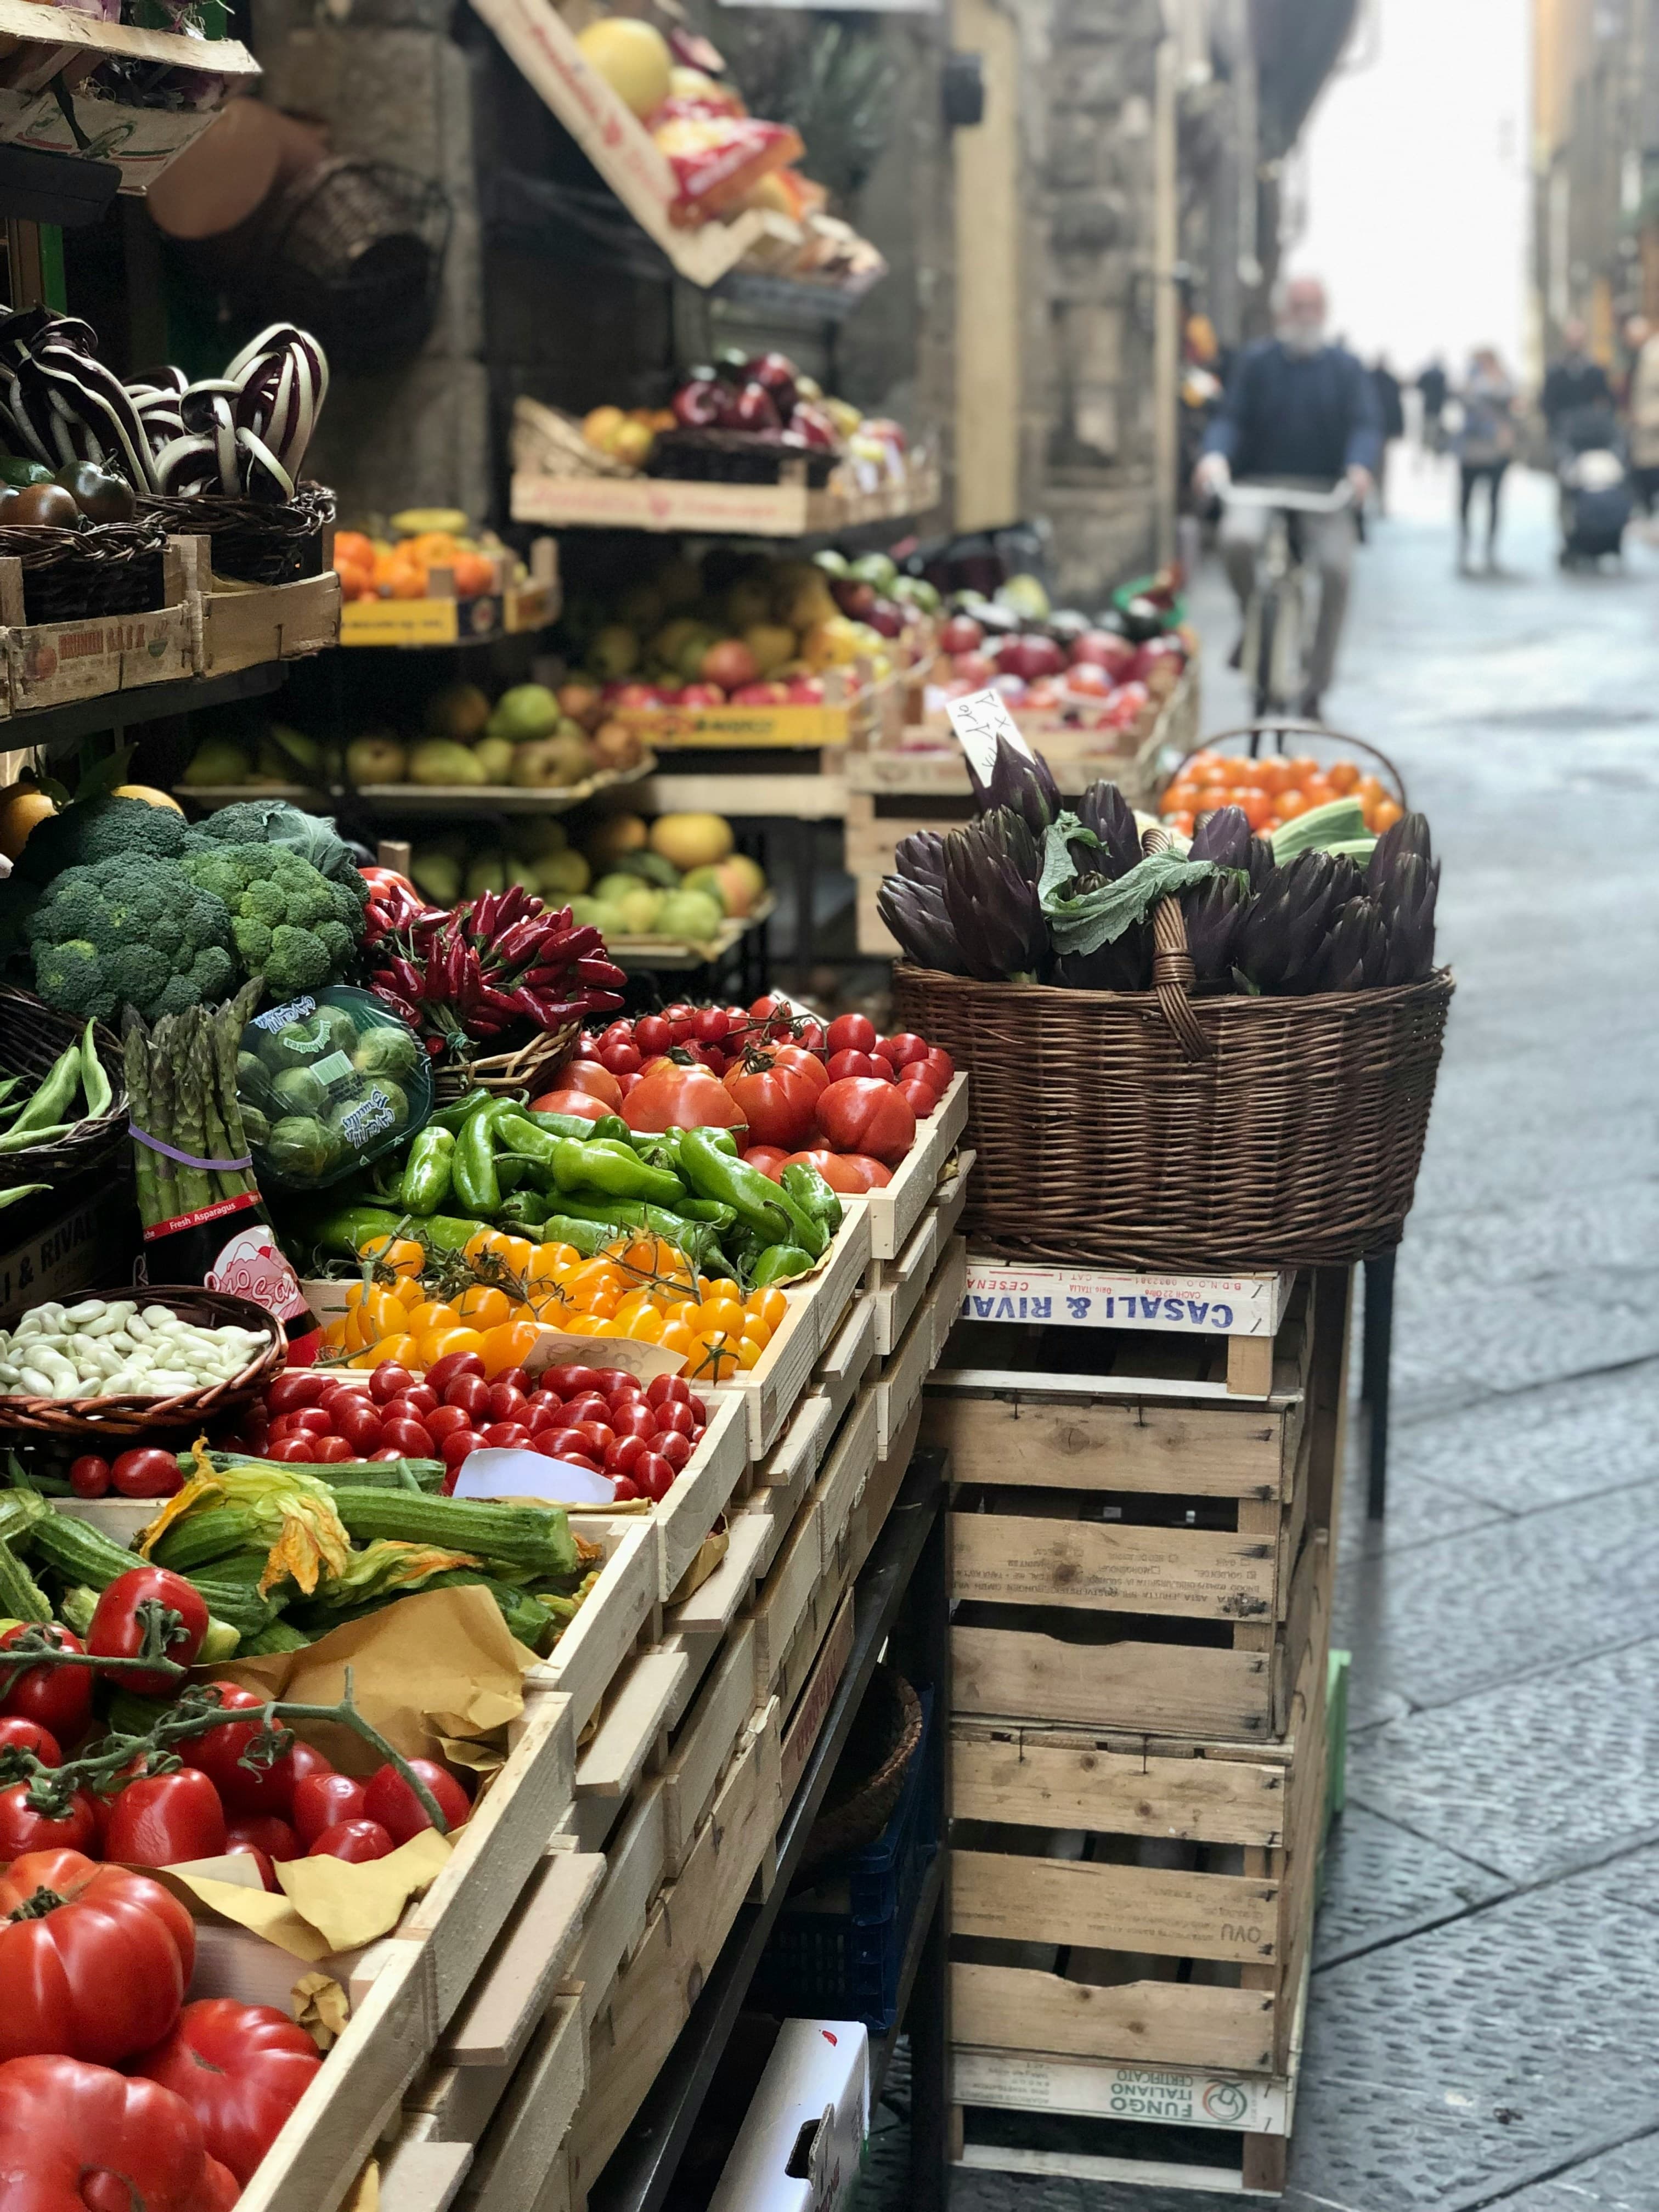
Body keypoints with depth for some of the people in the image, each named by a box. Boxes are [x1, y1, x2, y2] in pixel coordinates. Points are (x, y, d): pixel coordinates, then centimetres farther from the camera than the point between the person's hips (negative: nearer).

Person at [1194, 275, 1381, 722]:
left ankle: (1316, 687, -7)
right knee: (1237, 538, -34)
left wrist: (1361, 467, -24)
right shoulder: (1257, 361, 8)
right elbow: (1230, 417, 0)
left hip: (1326, 492, 1)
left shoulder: (1345, 367, 9)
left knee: (1337, 567, -22)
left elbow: (1366, 425, -2)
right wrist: (1215, 455, -23)